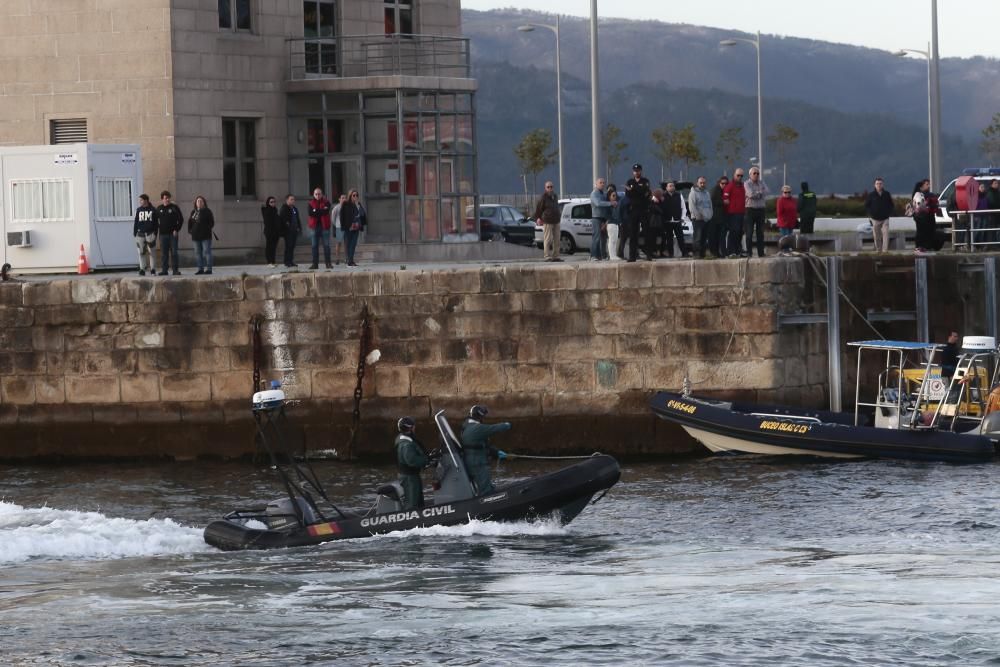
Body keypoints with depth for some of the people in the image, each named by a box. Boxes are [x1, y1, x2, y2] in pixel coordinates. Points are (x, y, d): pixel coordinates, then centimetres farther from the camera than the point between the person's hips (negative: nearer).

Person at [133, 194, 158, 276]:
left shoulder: (152, 210, 2)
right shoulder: (139, 210, 8)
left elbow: (155, 223, 4)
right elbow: (136, 222, 10)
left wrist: (155, 233, -3)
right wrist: (134, 233, 4)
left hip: (150, 233, -2)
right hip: (141, 234, 2)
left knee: (152, 252, 0)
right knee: (141, 252, 0)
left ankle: (153, 270, 5)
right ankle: (142, 269, 4)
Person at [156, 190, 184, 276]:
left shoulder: (174, 208, 1)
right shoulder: (159, 209, 10)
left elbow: (181, 219, 1)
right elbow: (156, 221, 18)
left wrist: (177, 230, -8)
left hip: (173, 233, -3)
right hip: (163, 234, 3)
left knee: (174, 252, -2)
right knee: (164, 253, 2)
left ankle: (176, 270, 1)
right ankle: (164, 269, 4)